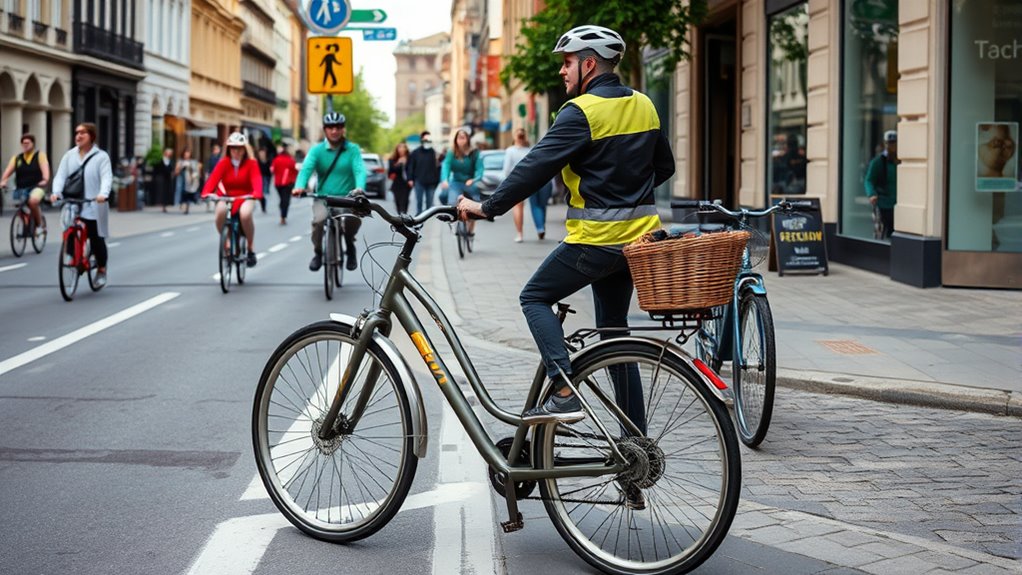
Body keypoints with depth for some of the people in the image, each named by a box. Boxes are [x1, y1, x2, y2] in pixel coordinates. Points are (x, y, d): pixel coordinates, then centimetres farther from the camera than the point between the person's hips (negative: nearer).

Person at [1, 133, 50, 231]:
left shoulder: (40, 155, 5)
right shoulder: (16, 158, 12)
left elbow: (45, 168, -12)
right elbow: (8, 171, -2)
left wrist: (45, 180, -33)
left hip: (36, 187, -4)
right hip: (20, 189, 4)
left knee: (33, 200, -33)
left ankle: (40, 223, -12)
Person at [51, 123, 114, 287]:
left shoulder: (101, 156, -1)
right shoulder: (69, 155, 10)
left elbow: (106, 177, -12)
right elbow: (60, 175, 3)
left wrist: (103, 194, -32)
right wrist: (56, 192, -17)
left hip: (93, 206, -3)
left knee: (96, 239, 0)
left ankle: (101, 270, 19)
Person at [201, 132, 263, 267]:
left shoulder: (251, 163, -6)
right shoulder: (223, 163, -3)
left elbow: (256, 179, -21)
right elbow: (214, 178, -16)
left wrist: (256, 194, -43)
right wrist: (206, 193, -36)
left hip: (245, 198, -1)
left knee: (245, 214, -35)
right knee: (220, 210, -34)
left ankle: (251, 247, -13)